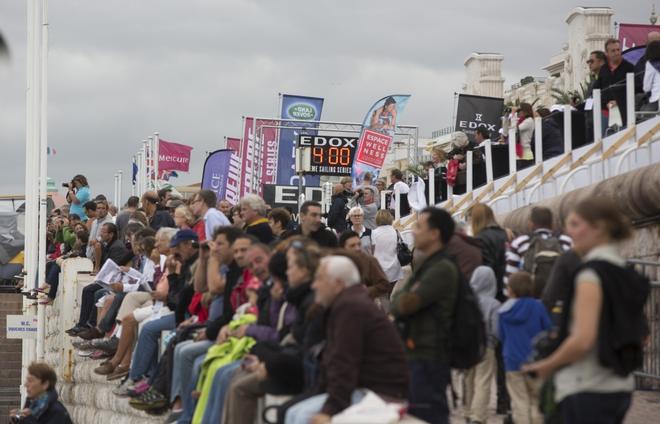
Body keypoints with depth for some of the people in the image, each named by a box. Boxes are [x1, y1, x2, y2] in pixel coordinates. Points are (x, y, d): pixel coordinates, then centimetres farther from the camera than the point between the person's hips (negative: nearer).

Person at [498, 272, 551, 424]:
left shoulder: (504, 311, -2)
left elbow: (501, 336, 7)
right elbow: (549, 332, -3)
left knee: (519, 404, 4)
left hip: (512, 362, 1)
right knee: (536, 401, 11)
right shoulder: (537, 307, -8)